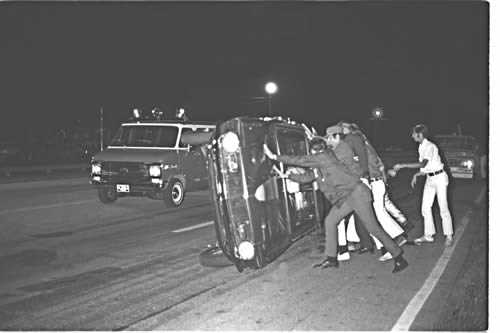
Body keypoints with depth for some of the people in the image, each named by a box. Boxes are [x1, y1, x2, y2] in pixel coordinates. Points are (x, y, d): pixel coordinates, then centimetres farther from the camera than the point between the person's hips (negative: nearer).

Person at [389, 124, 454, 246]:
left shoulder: (430, 146, -20)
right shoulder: (421, 147, 6)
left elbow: (423, 164, -33)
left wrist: (402, 165, -33)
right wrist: (416, 175, 3)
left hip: (439, 178, -8)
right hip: (429, 179, 8)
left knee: (443, 208, -1)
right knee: (425, 207, 7)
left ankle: (449, 236, 11)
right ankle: (428, 235, 15)